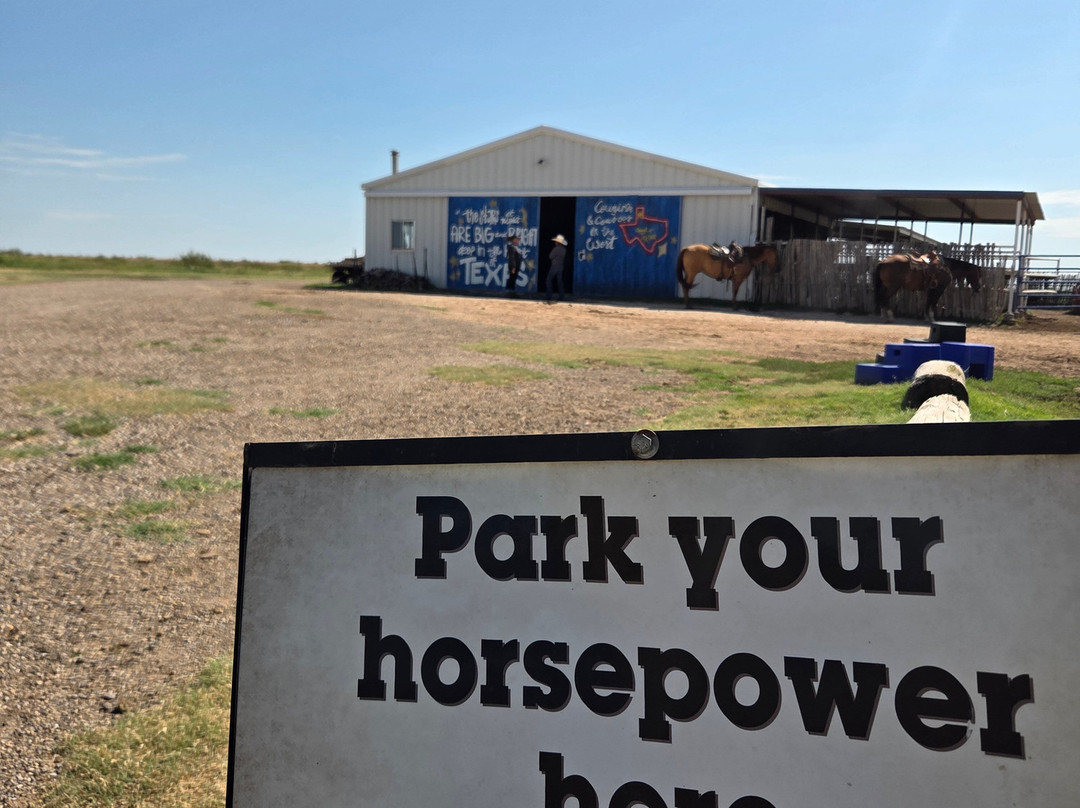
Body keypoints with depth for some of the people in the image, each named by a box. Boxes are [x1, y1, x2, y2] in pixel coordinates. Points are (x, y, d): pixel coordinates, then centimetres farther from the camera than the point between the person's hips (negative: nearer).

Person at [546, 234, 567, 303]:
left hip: (554, 266, -7)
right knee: (559, 281, 11)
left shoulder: (556, 248, -18)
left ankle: (549, 296, -10)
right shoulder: (564, 249, 5)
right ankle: (561, 296, 11)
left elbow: (550, 256, -9)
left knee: (549, 280, -2)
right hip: (561, 266, 7)